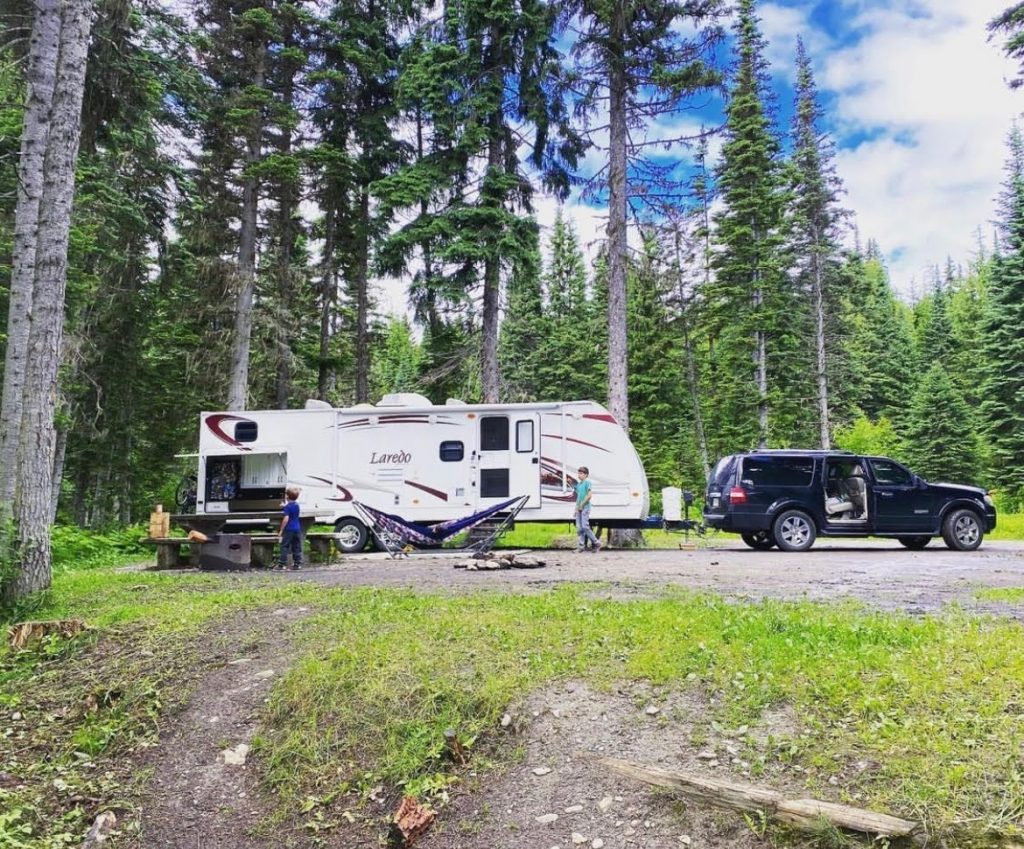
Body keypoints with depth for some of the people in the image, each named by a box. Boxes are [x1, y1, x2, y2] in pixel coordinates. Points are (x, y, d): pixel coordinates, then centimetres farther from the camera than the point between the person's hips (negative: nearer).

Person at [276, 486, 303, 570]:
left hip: (289, 529, -6)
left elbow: (286, 518, -19)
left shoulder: (287, 506, -12)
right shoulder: (297, 505, 9)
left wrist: (281, 530, -14)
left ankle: (282, 564, -2)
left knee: (284, 546, -1)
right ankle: (297, 563, 10)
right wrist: (285, 506, 41)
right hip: (297, 529, 6)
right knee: (297, 547, 10)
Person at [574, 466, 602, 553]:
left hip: (585, 508, -8)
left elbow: (589, 495, -14)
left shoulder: (587, 482, -7)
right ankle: (582, 546, 7)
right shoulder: (578, 484, 17)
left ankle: (596, 543, -1)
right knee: (579, 527, 4)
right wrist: (576, 508, 17)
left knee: (585, 527, -13)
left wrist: (582, 505, -13)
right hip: (579, 508, 8)